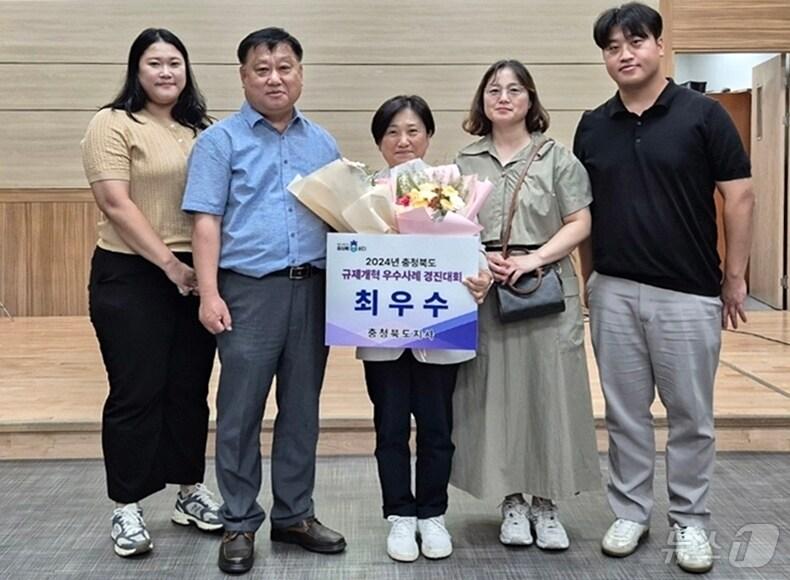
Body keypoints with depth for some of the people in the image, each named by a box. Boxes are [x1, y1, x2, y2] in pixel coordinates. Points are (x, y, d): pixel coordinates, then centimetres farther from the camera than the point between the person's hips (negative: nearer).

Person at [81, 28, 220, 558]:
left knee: (190, 388, 12)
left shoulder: (202, 130, 12)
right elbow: (116, 204, -13)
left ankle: (191, 491, 26)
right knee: (136, 392, 1)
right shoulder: (114, 124, -4)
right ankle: (127, 508, 14)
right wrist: (169, 263, -17)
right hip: (132, 277, -5)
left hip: (198, 276, 5)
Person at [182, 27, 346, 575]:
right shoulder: (221, 140, 2)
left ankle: (295, 514, 23)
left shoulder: (323, 143, 14)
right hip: (250, 290, -4)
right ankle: (239, 523, 14)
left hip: (313, 289, 4)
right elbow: (207, 221, -4)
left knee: (302, 409, 11)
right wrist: (210, 293, -13)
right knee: (241, 412, 1)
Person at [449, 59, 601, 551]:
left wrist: (534, 258, -14)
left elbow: (579, 224, 0)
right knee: (495, 395, 4)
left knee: (547, 393, 1)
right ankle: (512, 503, 18)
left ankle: (546, 505, 14)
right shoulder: (465, 162, 10)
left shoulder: (557, 158, 4)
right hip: (485, 290, 2)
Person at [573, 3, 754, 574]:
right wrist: (589, 279, 11)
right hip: (613, 292, 3)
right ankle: (630, 512, 26)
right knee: (625, 413, 11)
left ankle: (690, 521, 23)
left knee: (691, 415, 8)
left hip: (687, 293, -3)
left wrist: (735, 277, -4)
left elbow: (739, 196, -3)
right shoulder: (593, 126, 6)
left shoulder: (703, 114, -5)